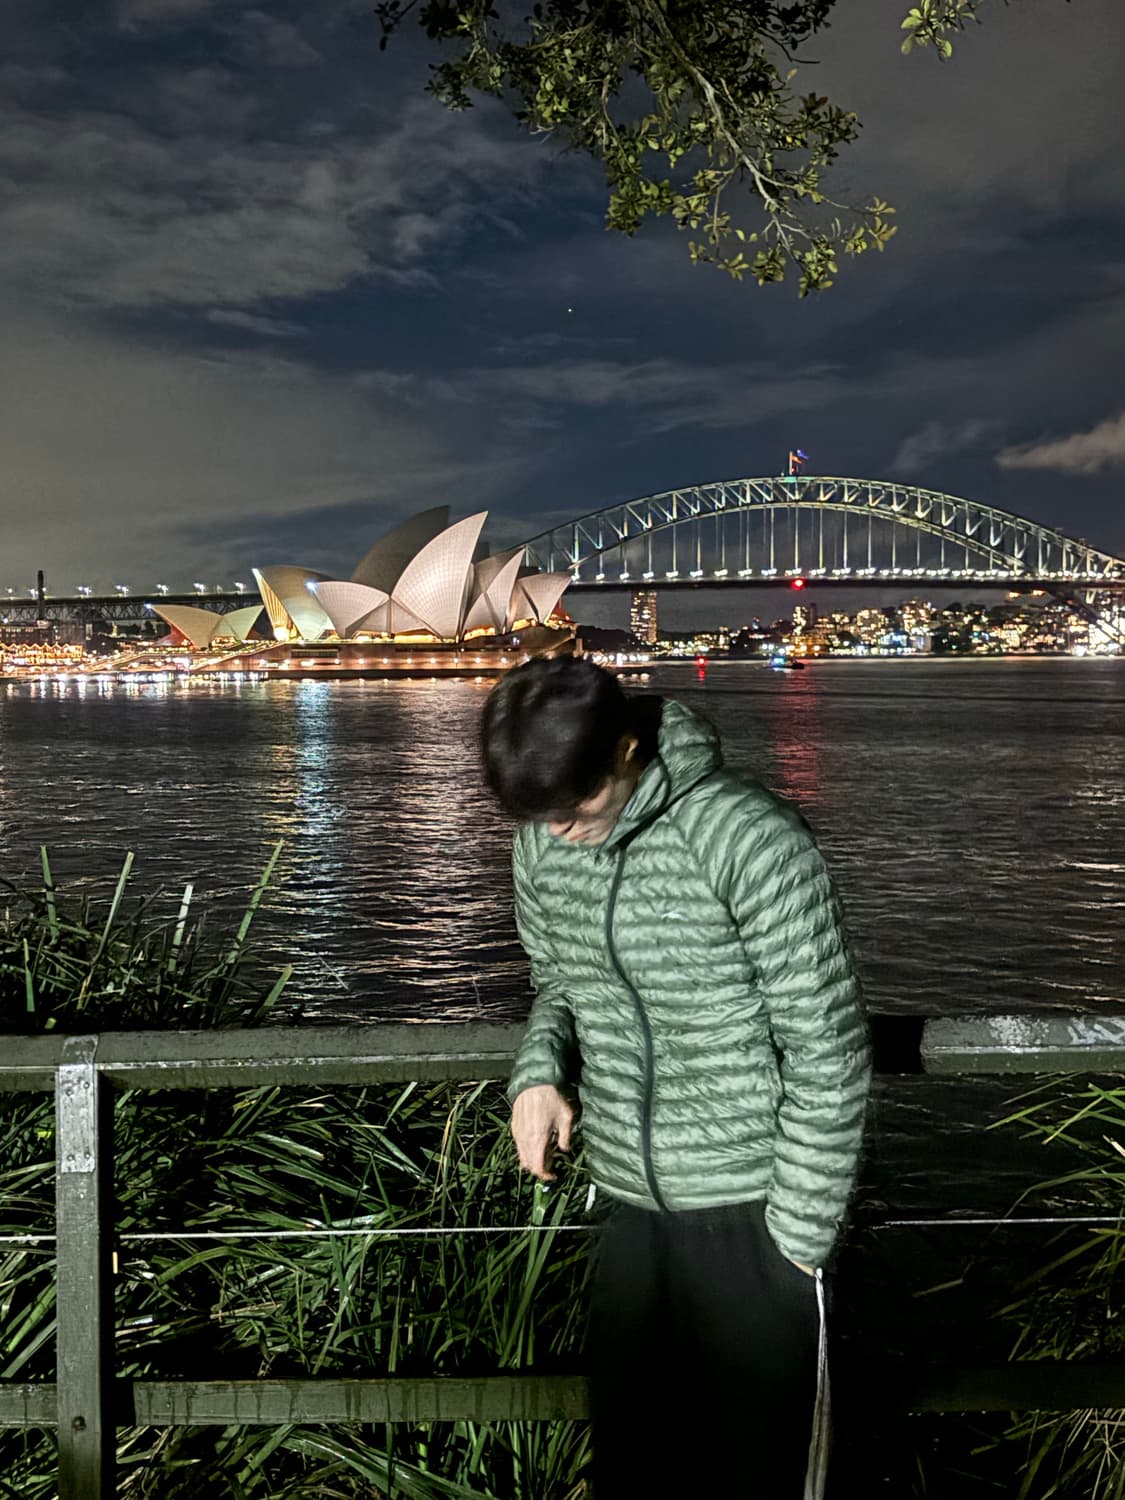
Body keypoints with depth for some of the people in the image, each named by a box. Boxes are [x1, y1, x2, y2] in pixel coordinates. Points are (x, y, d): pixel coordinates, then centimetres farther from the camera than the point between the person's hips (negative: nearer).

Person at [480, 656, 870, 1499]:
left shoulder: (749, 837, -20)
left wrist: (798, 1238, -11)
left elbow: (829, 1054, -15)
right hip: (632, 1214, 5)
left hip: (749, 1216, -5)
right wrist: (540, 1072, -5)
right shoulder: (544, 844, -1)